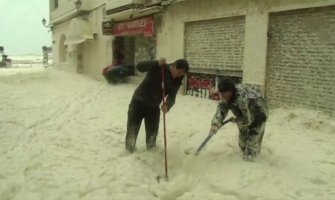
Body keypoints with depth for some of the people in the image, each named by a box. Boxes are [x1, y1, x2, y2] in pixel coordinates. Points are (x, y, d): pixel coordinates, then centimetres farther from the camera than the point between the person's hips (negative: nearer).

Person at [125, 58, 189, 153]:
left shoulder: (176, 81, -4)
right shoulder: (158, 68, -18)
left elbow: (172, 97, -12)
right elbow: (139, 67, -29)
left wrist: (167, 105, -35)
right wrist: (157, 64, -42)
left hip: (153, 107, 4)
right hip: (139, 102, -4)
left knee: (152, 132, 10)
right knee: (132, 129, 2)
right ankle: (129, 151, 18)